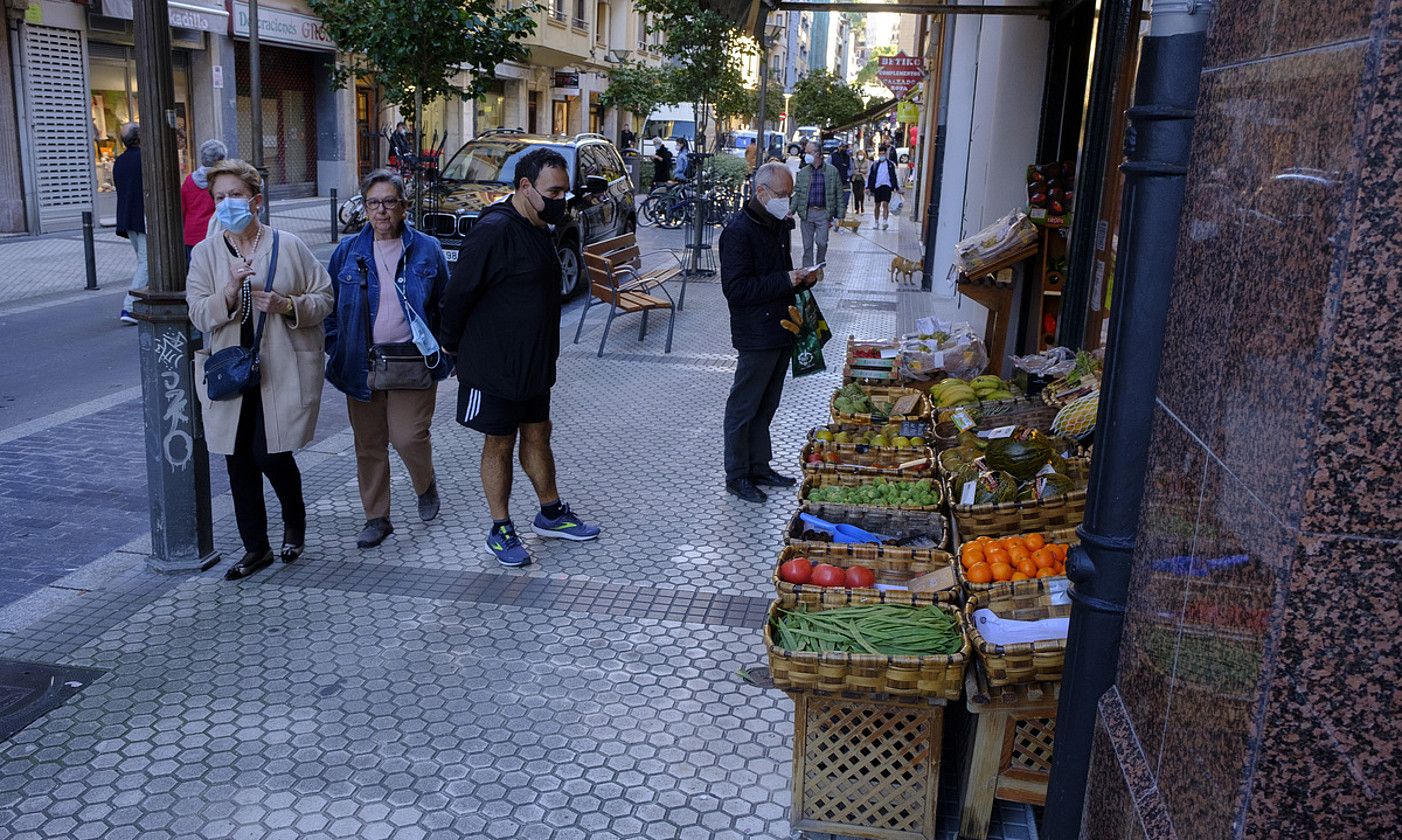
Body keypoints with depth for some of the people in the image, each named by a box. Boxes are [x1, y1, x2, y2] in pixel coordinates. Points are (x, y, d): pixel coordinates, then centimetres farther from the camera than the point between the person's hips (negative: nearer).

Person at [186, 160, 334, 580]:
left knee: (270, 453, -8)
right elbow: (199, 314, -5)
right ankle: (255, 547, 23)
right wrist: (231, 289, -22)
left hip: (282, 370, -3)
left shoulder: (289, 246, -2)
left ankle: (295, 521, 24)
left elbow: (324, 298, 1)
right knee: (238, 460, 8)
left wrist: (287, 304, -18)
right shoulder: (205, 253, 4)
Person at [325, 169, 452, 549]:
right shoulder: (348, 251, 5)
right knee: (369, 444, 7)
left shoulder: (426, 249, 2)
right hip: (362, 363, 2)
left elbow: (445, 304, 7)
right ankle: (376, 518, 22)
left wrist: (444, 353, 1)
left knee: (408, 437, -9)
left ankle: (426, 484, 24)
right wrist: (336, 349, 2)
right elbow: (330, 306, 11)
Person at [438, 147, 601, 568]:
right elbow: (459, 292, -17)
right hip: (494, 366, -8)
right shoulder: (494, 231, -21)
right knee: (500, 443, 4)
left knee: (537, 435, 18)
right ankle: (500, 531, 17)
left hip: (534, 363, 8)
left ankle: (551, 514, 33)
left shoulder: (540, 230, 8)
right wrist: (450, 345, -7)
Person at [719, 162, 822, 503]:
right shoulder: (739, 230, -16)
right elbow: (735, 288, -22)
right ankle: (737, 476, 13)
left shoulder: (779, 225, 13)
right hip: (756, 336, -9)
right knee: (744, 407, 3)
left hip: (782, 331, 9)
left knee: (766, 405, 17)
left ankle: (759, 467, 29)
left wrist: (802, 278, 4)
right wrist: (785, 281, -23)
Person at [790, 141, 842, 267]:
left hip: (823, 213, -2)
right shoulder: (802, 172, 8)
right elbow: (797, 194, 9)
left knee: (821, 242, -9)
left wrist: (838, 216, -2)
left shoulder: (832, 171, 2)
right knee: (807, 245, 5)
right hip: (806, 213, 2)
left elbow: (838, 194, 3)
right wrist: (791, 211, -5)